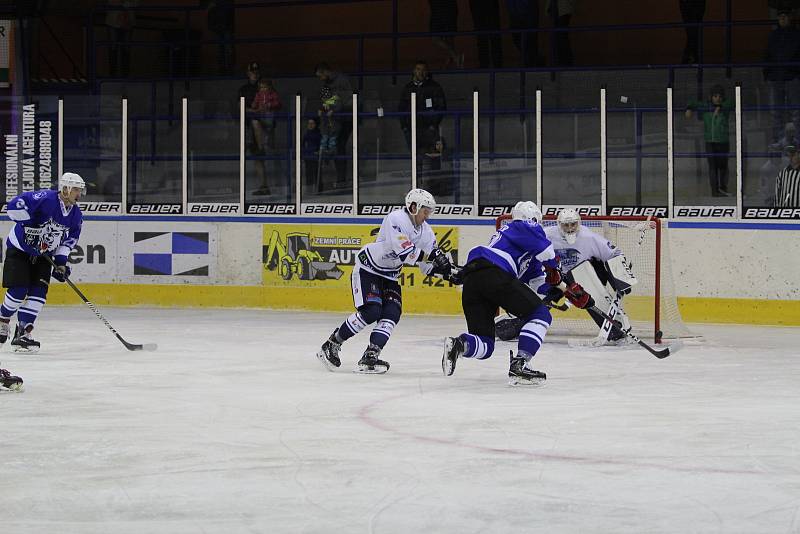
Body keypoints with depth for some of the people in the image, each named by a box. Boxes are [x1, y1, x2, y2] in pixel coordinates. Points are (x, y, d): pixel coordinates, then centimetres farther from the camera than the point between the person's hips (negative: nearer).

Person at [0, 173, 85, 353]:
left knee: (39, 292, -8)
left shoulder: (76, 215, -3)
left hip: (43, 255, 6)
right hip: (20, 249, -6)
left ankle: (22, 333, -4)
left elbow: (69, 239, 8)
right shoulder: (46, 199, -26)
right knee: (19, 291, -10)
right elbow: (15, 205, -32)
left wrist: (61, 262, -4)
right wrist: (29, 225, -31)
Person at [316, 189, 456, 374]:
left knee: (392, 313, -11)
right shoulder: (396, 219, -22)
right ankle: (332, 344, -5)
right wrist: (431, 254, -31)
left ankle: (369, 358, -17)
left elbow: (428, 267, 3)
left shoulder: (426, 231, 2)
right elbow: (405, 252, -33)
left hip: (389, 275, 8)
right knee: (371, 312, -20)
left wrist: (446, 271, -15)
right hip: (367, 268, -8)